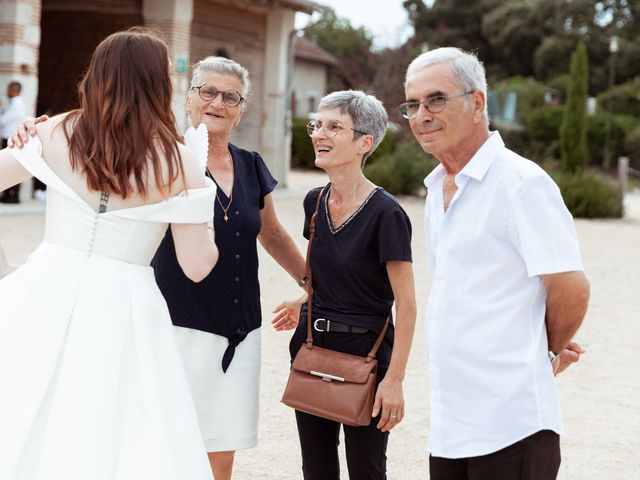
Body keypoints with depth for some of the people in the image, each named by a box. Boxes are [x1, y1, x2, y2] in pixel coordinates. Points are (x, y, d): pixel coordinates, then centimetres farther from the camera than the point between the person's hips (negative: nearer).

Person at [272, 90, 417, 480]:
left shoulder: (386, 213, -17)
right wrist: (306, 306, 12)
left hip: (364, 351, -7)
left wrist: (395, 379, -18)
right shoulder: (315, 202, 4)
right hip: (312, 345, 7)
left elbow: (406, 304, -16)